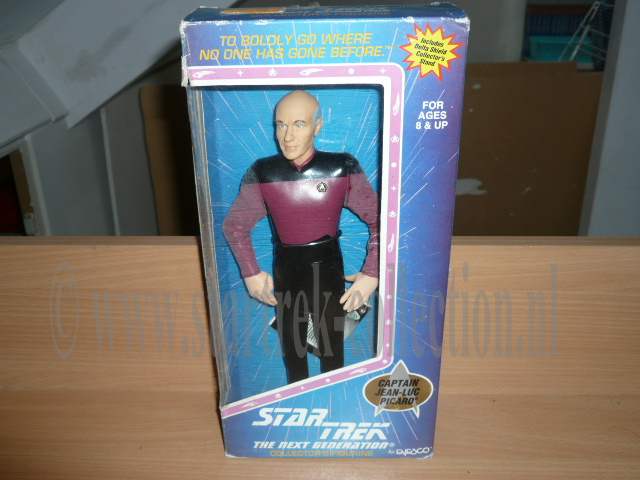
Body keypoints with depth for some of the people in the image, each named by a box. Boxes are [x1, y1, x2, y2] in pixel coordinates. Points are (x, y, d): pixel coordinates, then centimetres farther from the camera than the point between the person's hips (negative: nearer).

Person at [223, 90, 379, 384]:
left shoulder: (343, 169, -13)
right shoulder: (262, 174, -10)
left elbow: (379, 220, -5)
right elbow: (234, 225, 3)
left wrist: (372, 273, -10)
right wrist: (251, 273, -2)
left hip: (329, 274, -1)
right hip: (285, 276, 1)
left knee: (333, 354, 14)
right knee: (292, 352, 20)